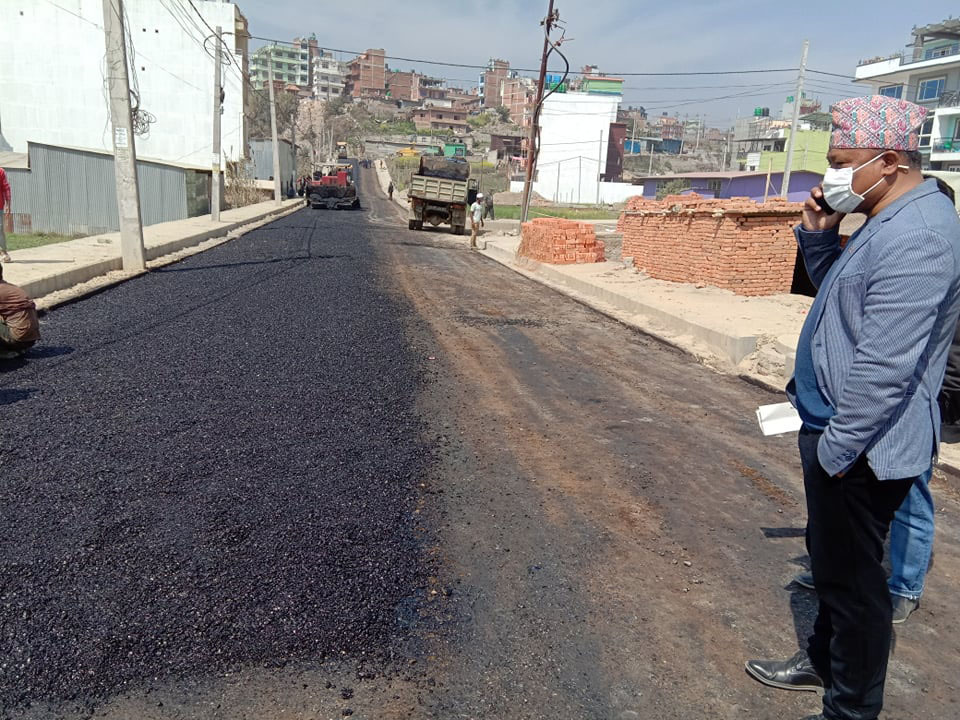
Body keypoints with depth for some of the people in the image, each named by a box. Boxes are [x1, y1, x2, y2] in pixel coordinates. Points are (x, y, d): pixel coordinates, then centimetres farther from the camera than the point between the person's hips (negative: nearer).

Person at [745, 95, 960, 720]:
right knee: (832, 559, 24)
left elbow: (884, 367, -28)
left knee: (853, 578, 5)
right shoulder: (894, 221, 9)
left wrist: (837, 448, -20)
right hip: (838, 432, 10)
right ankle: (825, 660, 45)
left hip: (860, 446, -10)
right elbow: (839, 290, 21)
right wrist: (820, 235, 4)